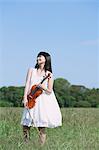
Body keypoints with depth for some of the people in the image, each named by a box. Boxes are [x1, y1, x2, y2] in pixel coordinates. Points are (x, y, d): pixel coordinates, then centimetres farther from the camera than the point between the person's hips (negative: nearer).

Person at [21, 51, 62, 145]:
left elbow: (49, 91, 1)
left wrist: (43, 87, -20)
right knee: (25, 125, -3)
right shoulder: (31, 70, 9)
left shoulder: (49, 74, 4)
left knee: (42, 127, -5)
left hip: (43, 101, -2)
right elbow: (27, 85, 3)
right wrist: (25, 98, -8)